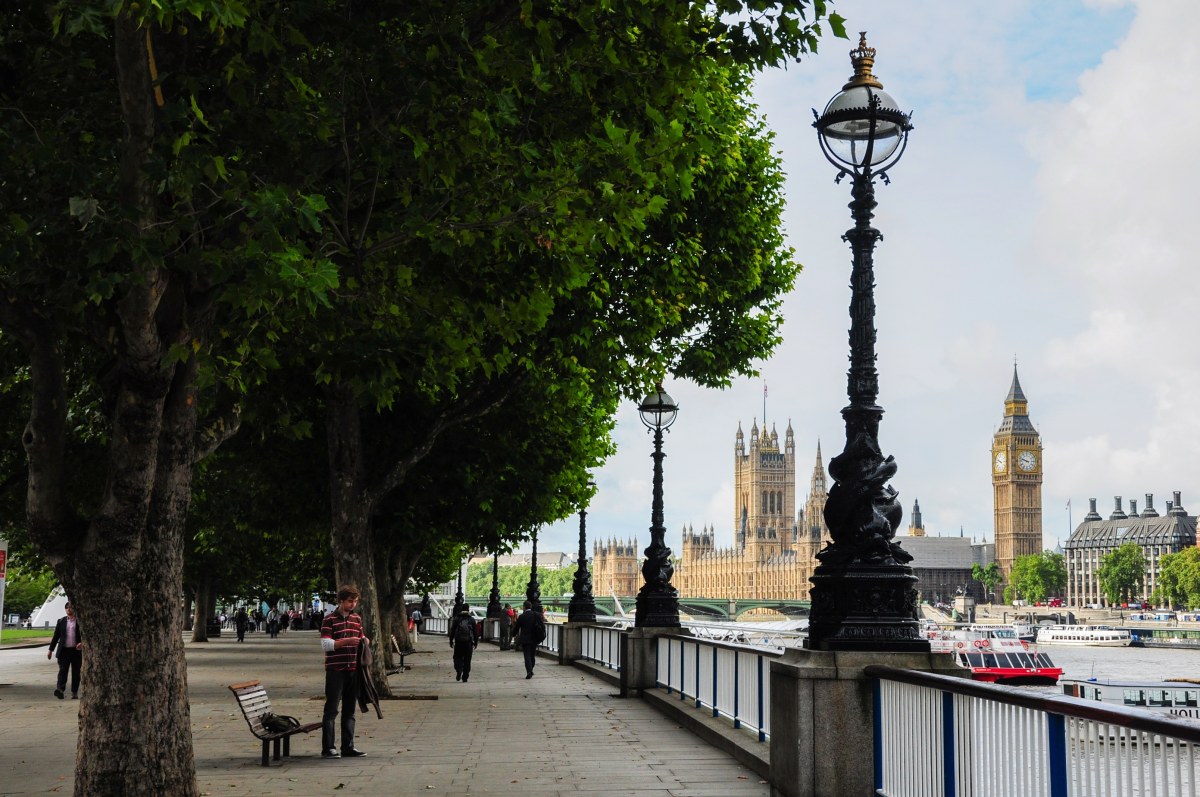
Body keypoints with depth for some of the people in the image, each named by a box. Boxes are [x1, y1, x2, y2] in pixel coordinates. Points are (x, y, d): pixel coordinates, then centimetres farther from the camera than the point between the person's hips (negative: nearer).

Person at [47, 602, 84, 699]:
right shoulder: (61, 621, 10)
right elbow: (56, 636, 12)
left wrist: (82, 643, -19)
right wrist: (51, 649, 9)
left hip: (76, 651, -1)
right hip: (64, 650, 1)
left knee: (76, 673, 5)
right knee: (62, 670, -12)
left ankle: (74, 693, 12)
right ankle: (59, 689, -25)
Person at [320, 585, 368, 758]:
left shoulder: (357, 619, 13)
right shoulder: (330, 619, -6)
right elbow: (325, 644, -12)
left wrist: (365, 641, 0)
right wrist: (346, 641, -22)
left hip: (353, 670, 6)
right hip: (335, 670, -6)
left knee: (349, 709, 9)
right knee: (331, 709, -2)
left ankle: (348, 747, 13)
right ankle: (328, 748, 1)